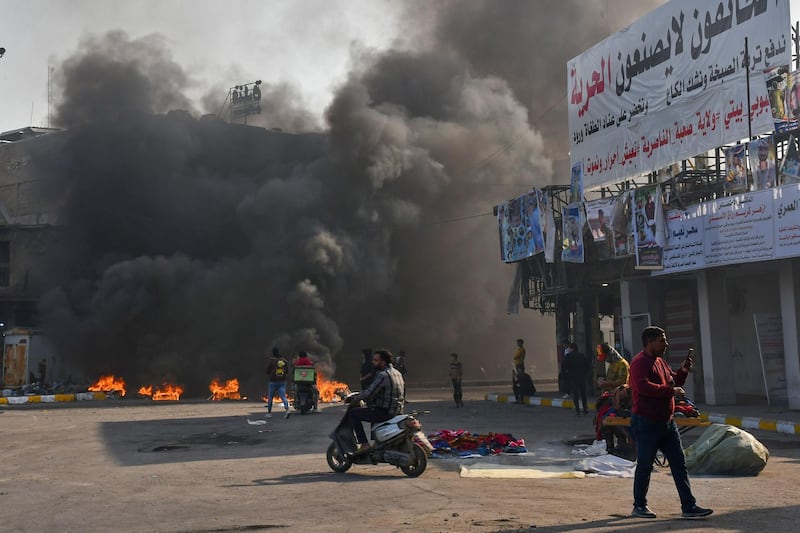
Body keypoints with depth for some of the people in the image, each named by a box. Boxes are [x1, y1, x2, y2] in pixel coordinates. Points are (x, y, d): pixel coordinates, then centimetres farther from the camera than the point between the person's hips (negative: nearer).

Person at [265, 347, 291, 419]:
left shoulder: (272, 361, -9)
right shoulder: (285, 361, 3)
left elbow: (267, 371, -5)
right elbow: (287, 371, 8)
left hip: (273, 381, -3)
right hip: (282, 381, 3)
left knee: (270, 397, 12)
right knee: (283, 396, -3)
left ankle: (269, 412, 20)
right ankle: (287, 409, -26)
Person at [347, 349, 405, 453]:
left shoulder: (383, 375, -18)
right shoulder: (397, 373, 12)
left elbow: (369, 393, -19)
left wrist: (353, 398, -4)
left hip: (385, 412, -10)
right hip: (398, 411, 10)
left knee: (353, 413, -1)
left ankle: (364, 444, -6)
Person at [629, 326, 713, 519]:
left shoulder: (660, 361, 17)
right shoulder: (640, 362, -14)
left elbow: (674, 382, 26)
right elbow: (643, 386, -29)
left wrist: (683, 371, 7)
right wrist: (670, 390, -24)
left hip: (666, 422, 9)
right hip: (646, 422, -9)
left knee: (679, 463, 5)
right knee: (645, 465, 3)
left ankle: (689, 506, 6)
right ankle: (639, 506, 16)